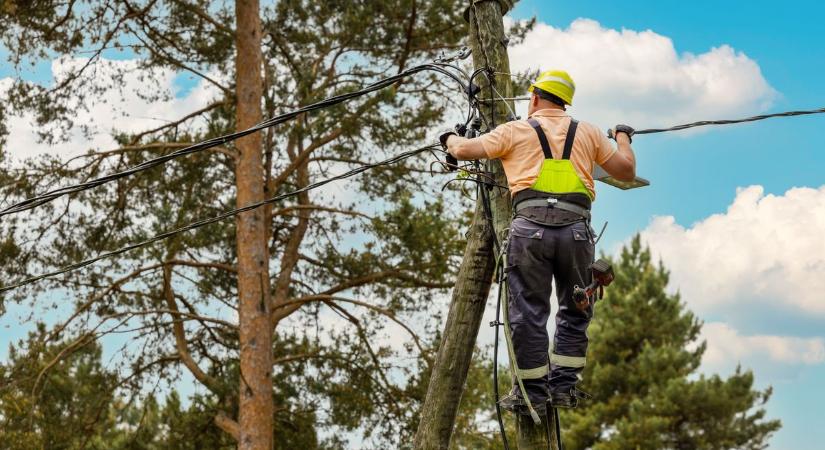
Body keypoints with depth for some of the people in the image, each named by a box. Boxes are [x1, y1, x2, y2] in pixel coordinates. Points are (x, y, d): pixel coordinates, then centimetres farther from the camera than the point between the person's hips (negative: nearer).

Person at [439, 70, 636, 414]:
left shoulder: (516, 131, 13)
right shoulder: (588, 132, 19)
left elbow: (464, 150, 8)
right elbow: (626, 171, 23)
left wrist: (451, 138, 32)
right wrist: (623, 138, 43)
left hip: (531, 227, -2)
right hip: (576, 230, 2)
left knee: (528, 312, 3)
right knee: (575, 311, 16)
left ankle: (533, 391, 4)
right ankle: (563, 385, 12)